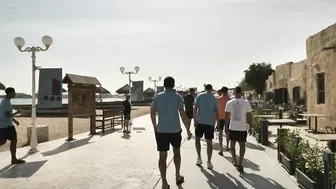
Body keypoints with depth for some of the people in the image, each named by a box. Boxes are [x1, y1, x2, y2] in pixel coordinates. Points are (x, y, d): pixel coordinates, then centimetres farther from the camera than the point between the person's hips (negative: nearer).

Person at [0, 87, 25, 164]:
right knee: (14, 141, -3)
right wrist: (17, 112, -12)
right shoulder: (6, 102, -18)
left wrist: (14, 120, 22)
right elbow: (8, 115, -24)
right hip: (7, 126, -10)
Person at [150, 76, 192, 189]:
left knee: (162, 156, 5)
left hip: (161, 131, 1)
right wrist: (188, 130, -5)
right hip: (175, 130, 0)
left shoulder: (157, 97, 1)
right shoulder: (177, 97, -5)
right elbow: (182, 114, -11)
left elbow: (152, 113, 5)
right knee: (176, 152, 22)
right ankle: (178, 176, 32)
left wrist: (155, 127, 19)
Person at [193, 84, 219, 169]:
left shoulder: (200, 96, 2)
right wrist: (218, 124, 15)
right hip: (210, 123, 1)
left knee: (197, 139, 16)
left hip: (200, 121, -1)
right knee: (209, 142, 5)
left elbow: (195, 108, -5)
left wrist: (195, 120, -1)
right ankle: (209, 162, 7)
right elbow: (216, 113, 8)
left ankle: (199, 158, 12)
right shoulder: (214, 99, 7)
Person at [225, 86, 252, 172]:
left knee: (232, 144, 18)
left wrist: (226, 126, 12)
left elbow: (227, 116, 1)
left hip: (232, 127, 1)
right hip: (242, 128, -1)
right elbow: (249, 116, -2)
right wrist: (250, 127, 7)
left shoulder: (229, 103, -3)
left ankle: (235, 161, 27)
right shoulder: (246, 102, -6)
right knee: (242, 145, 7)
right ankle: (240, 164, -2)